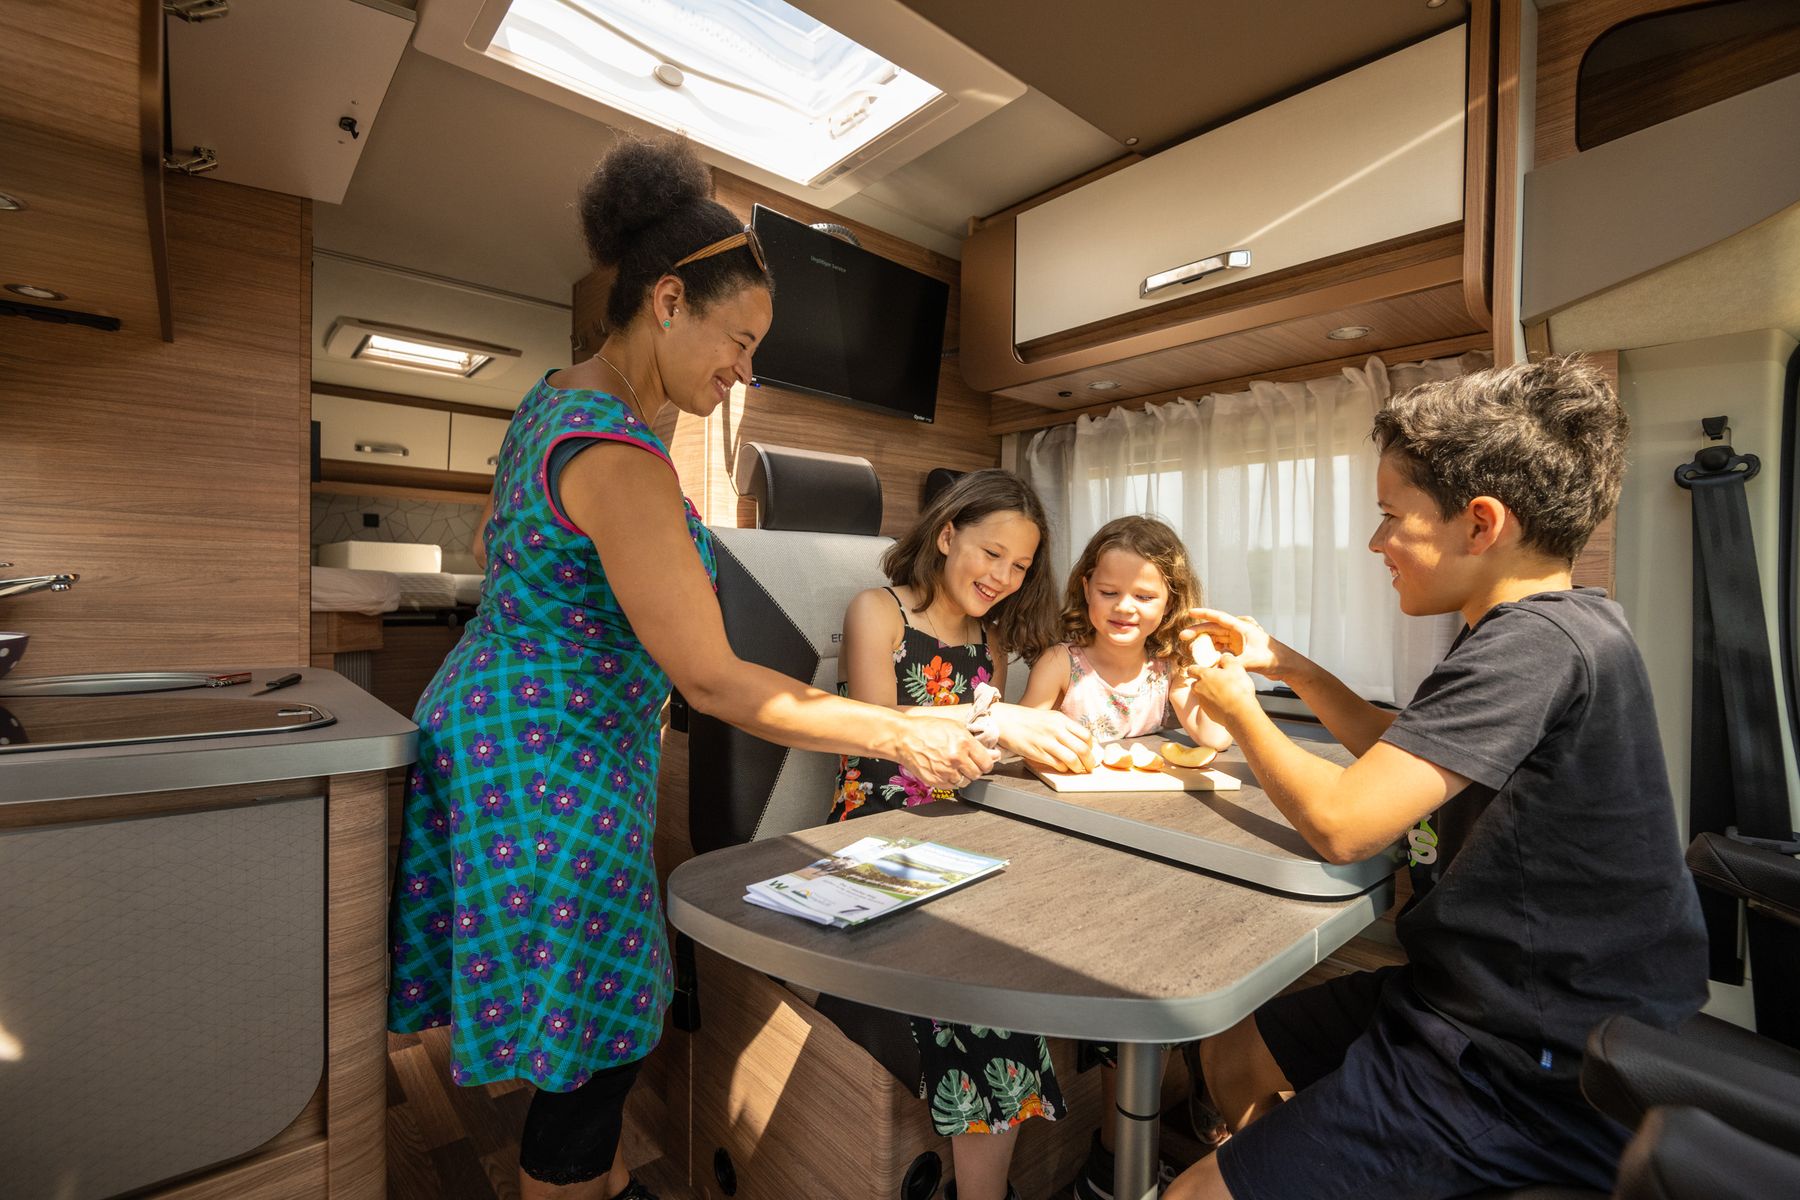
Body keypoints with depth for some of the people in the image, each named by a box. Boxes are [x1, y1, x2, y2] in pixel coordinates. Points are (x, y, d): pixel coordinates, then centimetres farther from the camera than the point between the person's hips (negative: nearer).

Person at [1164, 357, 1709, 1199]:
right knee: (1230, 1054, 19)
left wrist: (1239, 710, -13)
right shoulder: (1555, 630, 6)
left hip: (1537, 1076, -9)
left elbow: (1343, 823, -31)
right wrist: (1290, 668, 6)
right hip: (1491, 1001, 9)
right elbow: (1407, 757, 17)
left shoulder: (1537, 643, -25)